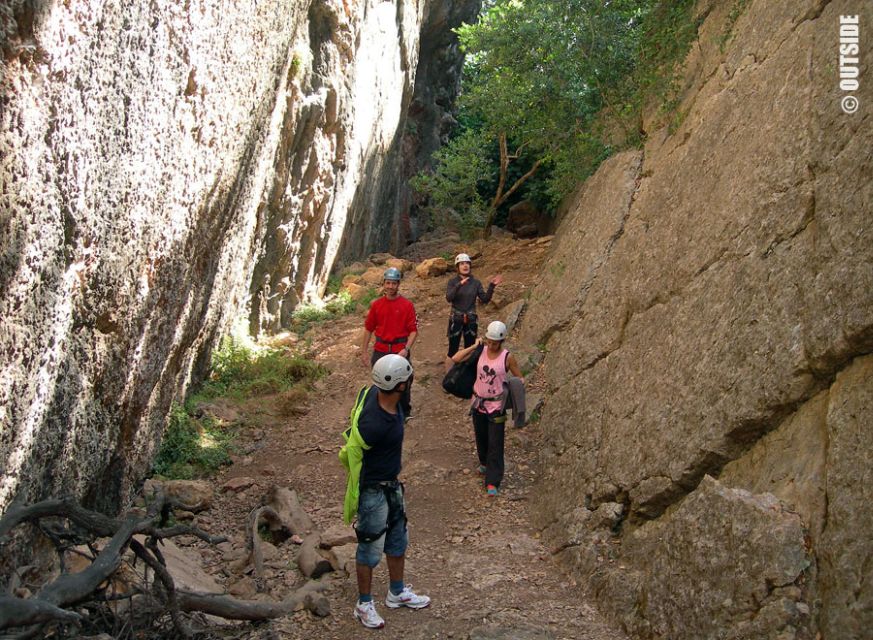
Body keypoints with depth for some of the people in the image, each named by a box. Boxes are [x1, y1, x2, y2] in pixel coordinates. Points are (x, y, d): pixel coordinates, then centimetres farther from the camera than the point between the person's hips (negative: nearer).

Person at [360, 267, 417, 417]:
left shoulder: (407, 305, -5)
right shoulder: (376, 304, 3)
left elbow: (413, 330, -6)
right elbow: (368, 329, 8)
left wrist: (406, 349, -18)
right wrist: (364, 352, 7)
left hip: (400, 351, -2)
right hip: (380, 351, 2)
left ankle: (405, 413, 26)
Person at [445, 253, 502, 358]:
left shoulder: (476, 283, 3)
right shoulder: (453, 282, -4)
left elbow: (485, 299, -2)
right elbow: (449, 298, -22)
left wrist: (491, 286, -15)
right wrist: (459, 285, -35)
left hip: (471, 320, 2)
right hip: (456, 319, -2)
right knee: (453, 350, 1)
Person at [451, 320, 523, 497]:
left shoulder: (507, 358, -11)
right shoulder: (480, 351, -5)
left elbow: (519, 379, 0)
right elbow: (456, 358, -13)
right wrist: (473, 346, -14)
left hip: (496, 405, -3)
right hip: (478, 402, 4)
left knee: (495, 444, -3)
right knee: (480, 437, 21)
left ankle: (493, 482, 2)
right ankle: (484, 463, 48)